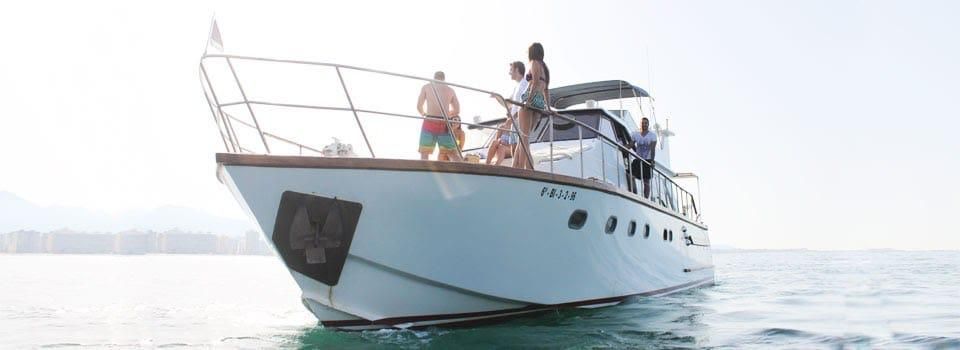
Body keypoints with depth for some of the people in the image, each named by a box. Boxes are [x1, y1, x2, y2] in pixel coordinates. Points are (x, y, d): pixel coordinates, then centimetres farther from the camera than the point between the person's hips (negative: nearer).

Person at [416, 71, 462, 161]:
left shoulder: (426, 87, 12)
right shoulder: (450, 90, 17)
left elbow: (419, 106, 5)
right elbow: (457, 111, 15)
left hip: (430, 122, -2)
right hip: (444, 124, 2)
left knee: (424, 153, 1)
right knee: (454, 154, 7)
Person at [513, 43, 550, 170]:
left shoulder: (534, 63, 2)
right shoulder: (545, 67, 26)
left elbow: (535, 82, -13)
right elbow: (546, 89, 22)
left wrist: (528, 100, -22)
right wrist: (548, 106, 20)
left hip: (531, 99, -8)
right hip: (541, 102, 8)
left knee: (524, 136, -12)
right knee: (524, 136, 9)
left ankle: (522, 167, -20)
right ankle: (515, 167, 5)